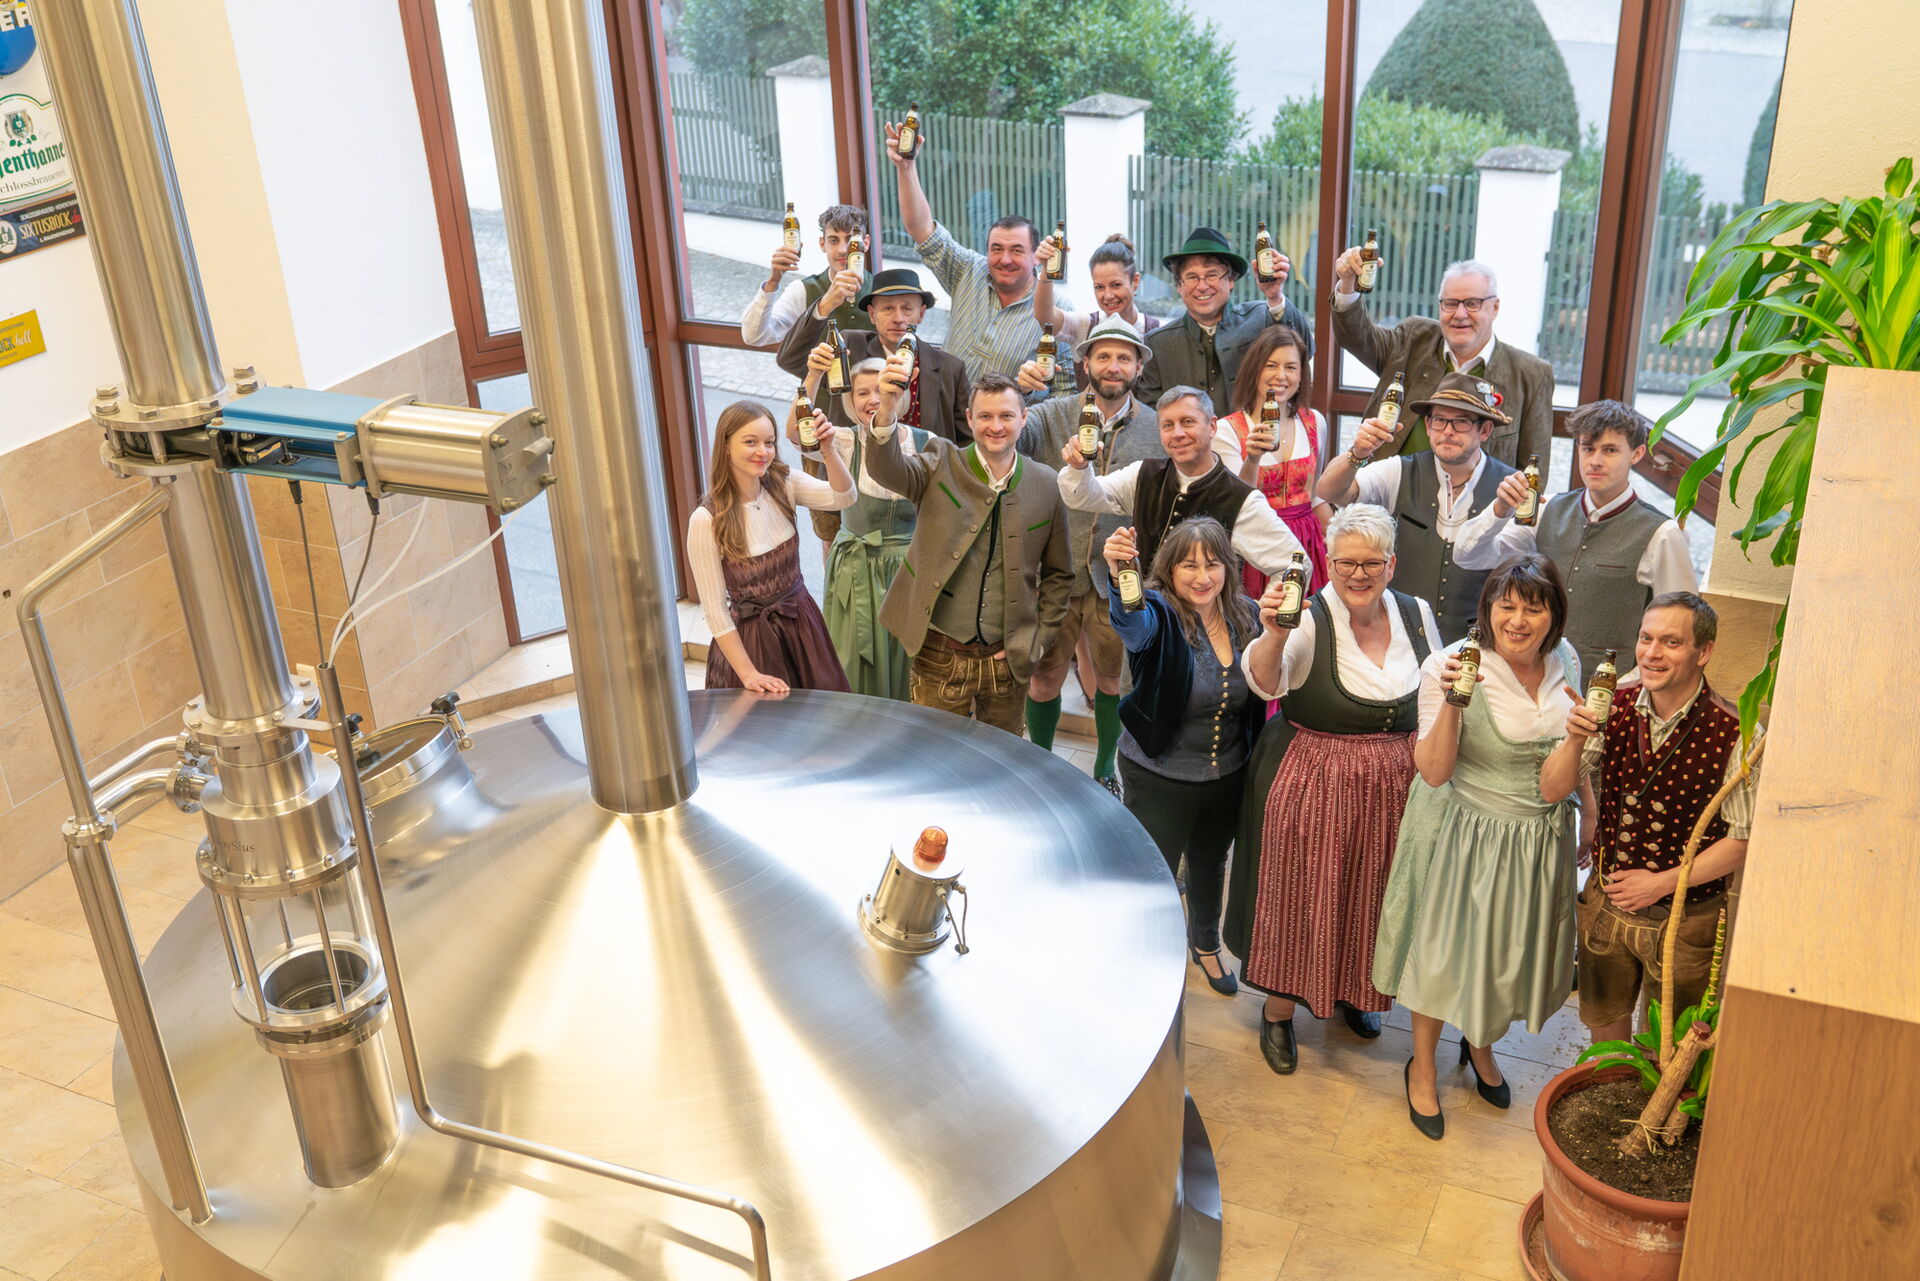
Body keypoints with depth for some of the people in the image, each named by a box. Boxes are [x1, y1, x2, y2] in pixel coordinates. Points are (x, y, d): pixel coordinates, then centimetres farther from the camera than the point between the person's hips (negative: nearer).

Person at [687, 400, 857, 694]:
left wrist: (828, 450, -40)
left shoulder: (784, 487, -5)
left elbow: (843, 497, -22)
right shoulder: (706, 520, -18)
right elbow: (714, 609, -15)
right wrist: (748, 674, -16)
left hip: (801, 624, 5)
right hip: (749, 635, -4)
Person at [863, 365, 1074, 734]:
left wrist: (1039, 640, 1)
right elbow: (886, 469, -25)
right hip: (940, 656, -2)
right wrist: (888, 410, -43)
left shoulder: (1046, 487, 1)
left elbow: (1058, 574, 10)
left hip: (1007, 658, 2)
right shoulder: (942, 466, -4)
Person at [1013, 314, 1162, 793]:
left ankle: (1105, 767, 36)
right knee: (1044, 678, 8)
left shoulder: (1158, 429, 1)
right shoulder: (1052, 416, -3)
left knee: (1112, 678, 15)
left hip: (1118, 577, 1)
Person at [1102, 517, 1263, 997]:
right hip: (1161, 779, -5)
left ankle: (1206, 945, 53)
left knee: (1210, 865, 27)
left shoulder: (1245, 617, -5)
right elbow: (1131, 624, -47)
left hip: (1228, 777, 5)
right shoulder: (1160, 614, -22)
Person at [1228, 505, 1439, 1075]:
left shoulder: (1417, 615, -1)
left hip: (1390, 790, 4)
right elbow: (1264, 682, -35)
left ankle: (1355, 991, 46)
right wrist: (1273, 634, -55)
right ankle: (1279, 1011, 29)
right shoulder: (1310, 622, -17)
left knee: (1370, 894, 19)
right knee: (1299, 897, 8)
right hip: (1311, 787, -4)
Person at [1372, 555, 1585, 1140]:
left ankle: (1480, 1045, 50)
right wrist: (1451, 702, -36)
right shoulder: (1450, 665, -22)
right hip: (1464, 833, -5)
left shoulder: (1563, 661, -5)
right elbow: (1433, 772, -24)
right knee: (1443, 948, 11)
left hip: (1539, 836, 5)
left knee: (1509, 948, 21)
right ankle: (1423, 1065, 36)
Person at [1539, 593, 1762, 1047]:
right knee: (1604, 1026, 25)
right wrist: (1575, 740, -26)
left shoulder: (1731, 735, -21)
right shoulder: (1614, 706, -8)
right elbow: (1551, 790, -7)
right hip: (1606, 902, 4)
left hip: (1683, 919, -4)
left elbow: (1747, 839, -15)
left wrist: (1662, 882, -18)